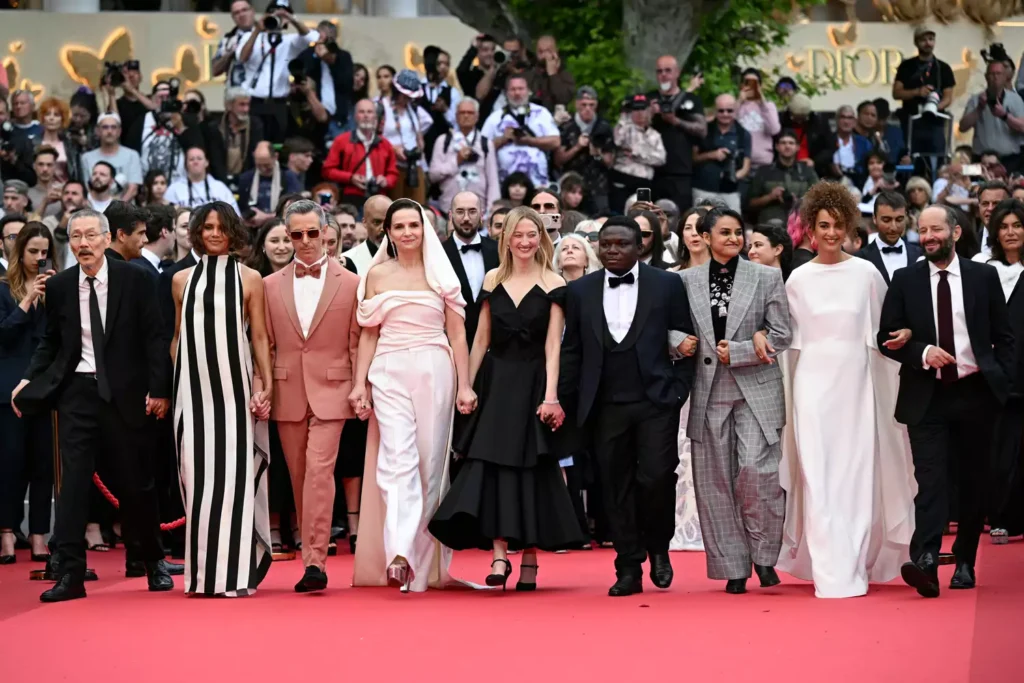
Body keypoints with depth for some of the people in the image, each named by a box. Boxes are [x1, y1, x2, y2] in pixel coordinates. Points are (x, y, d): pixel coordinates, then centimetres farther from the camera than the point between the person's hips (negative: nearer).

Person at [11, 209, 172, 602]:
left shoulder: (134, 280, -3)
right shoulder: (59, 286, 3)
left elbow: (153, 338, -2)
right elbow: (50, 343, 12)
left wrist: (157, 389, -8)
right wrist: (30, 380, -2)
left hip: (123, 393, -1)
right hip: (76, 392, 2)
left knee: (135, 481, 6)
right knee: (73, 481, -3)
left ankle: (153, 563, 24)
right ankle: (71, 575, -2)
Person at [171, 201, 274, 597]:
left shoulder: (249, 279, 6)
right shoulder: (182, 280, 12)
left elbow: (260, 337, 4)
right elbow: (177, 337, 15)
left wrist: (267, 385, -5)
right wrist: (166, 386, 7)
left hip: (234, 386, -2)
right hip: (192, 386, 2)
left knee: (233, 472, -5)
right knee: (197, 474, 1)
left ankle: (235, 572, -1)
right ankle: (203, 572, 7)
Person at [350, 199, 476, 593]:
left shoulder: (441, 274, 8)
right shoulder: (377, 275, 9)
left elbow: (458, 335, 7)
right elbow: (368, 335, 10)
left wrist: (465, 385, 1)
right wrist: (359, 384, 2)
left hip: (434, 372, 1)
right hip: (389, 374, -1)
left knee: (431, 463, 2)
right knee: (398, 460, -14)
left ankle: (426, 560, 9)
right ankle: (399, 555, -26)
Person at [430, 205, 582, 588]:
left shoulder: (553, 285, -2)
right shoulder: (493, 280, 7)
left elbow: (552, 346, -6)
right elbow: (481, 339, 9)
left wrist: (550, 396, -14)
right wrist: (468, 386, 5)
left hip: (532, 384, -3)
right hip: (495, 381, 3)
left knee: (529, 469, 1)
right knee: (491, 465, -8)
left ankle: (529, 559, 7)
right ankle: (499, 553, -11)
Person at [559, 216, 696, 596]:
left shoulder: (667, 285, 4)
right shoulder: (581, 291, 9)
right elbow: (571, 352, 11)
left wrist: (678, 390, -4)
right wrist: (565, 402, 5)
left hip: (656, 403, -2)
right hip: (607, 405, 2)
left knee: (656, 478, -12)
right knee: (617, 487, 3)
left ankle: (658, 549, 13)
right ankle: (628, 569, 9)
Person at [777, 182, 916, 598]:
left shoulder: (866, 274, 3)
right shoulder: (798, 279, 5)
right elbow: (793, 338, 11)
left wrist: (902, 335, -9)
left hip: (856, 382, 0)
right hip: (813, 381, 0)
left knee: (856, 474, 1)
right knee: (818, 478, -6)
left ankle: (856, 567, 11)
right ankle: (832, 575, -5)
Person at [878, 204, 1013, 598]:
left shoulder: (984, 277, 5)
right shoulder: (905, 281, 3)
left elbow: (1003, 336, 9)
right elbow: (886, 337, 2)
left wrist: (1001, 380, 0)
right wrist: (922, 352, -14)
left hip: (975, 392, 1)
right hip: (927, 396, -1)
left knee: (973, 481, 8)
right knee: (930, 479, -13)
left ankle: (965, 563, 20)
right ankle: (925, 562, -26)